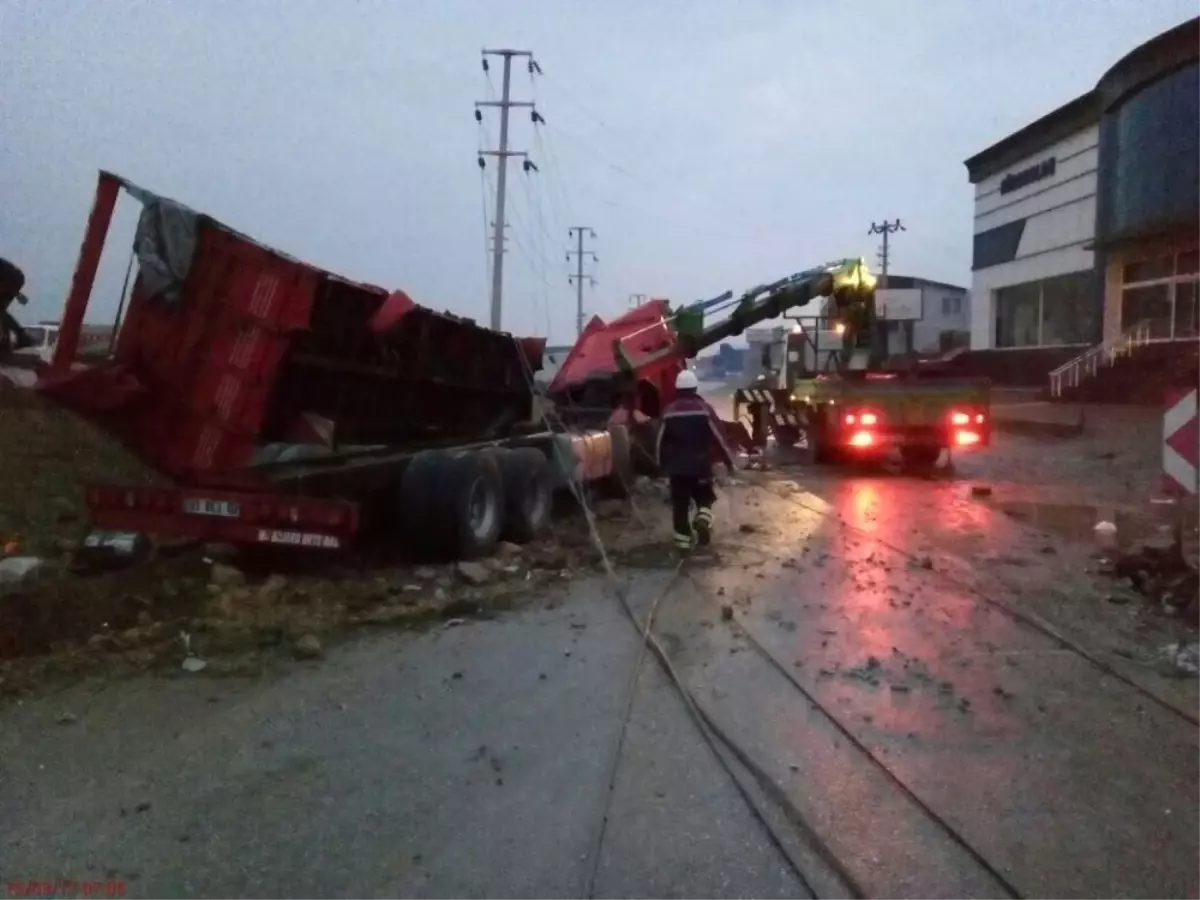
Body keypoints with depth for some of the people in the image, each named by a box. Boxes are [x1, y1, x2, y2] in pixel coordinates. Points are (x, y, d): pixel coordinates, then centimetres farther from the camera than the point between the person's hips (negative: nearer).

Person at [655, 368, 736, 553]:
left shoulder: (669, 411, -1)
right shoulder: (704, 409, -7)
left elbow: (661, 441, 6)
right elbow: (719, 436, -5)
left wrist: (662, 464, 20)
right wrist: (729, 461, 5)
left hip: (676, 466, 1)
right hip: (700, 465, -1)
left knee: (680, 505, 8)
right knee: (705, 497, 18)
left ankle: (683, 540, 7)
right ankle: (703, 519, -10)